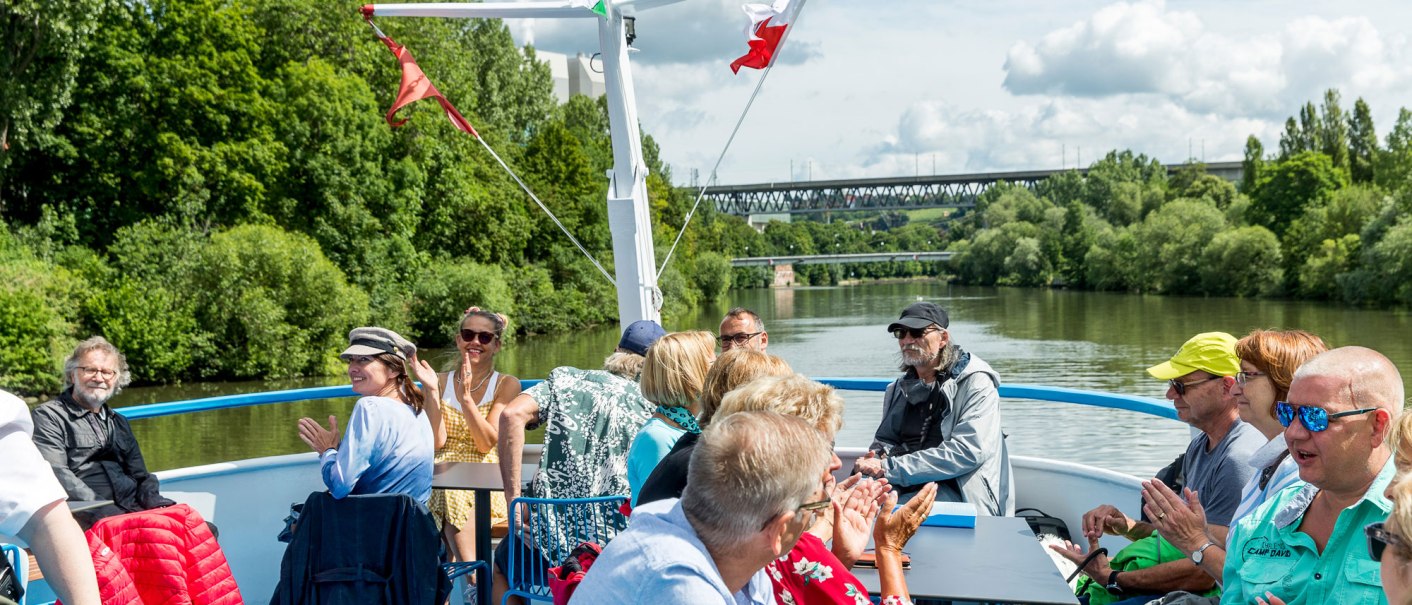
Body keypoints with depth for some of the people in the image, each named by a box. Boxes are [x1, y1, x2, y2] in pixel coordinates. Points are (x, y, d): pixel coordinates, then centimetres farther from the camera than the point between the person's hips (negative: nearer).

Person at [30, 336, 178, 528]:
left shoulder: (118, 423, 27)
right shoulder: (49, 416, 6)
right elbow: (55, 473, -8)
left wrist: (154, 502, -1)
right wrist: (102, 511, -19)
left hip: (133, 510, 7)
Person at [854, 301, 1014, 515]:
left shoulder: (975, 383, -4)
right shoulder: (901, 387, 17)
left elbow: (967, 452, -17)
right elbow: (886, 439, 25)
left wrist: (890, 468, -19)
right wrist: (877, 457, -3)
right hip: (904, 489, 6)